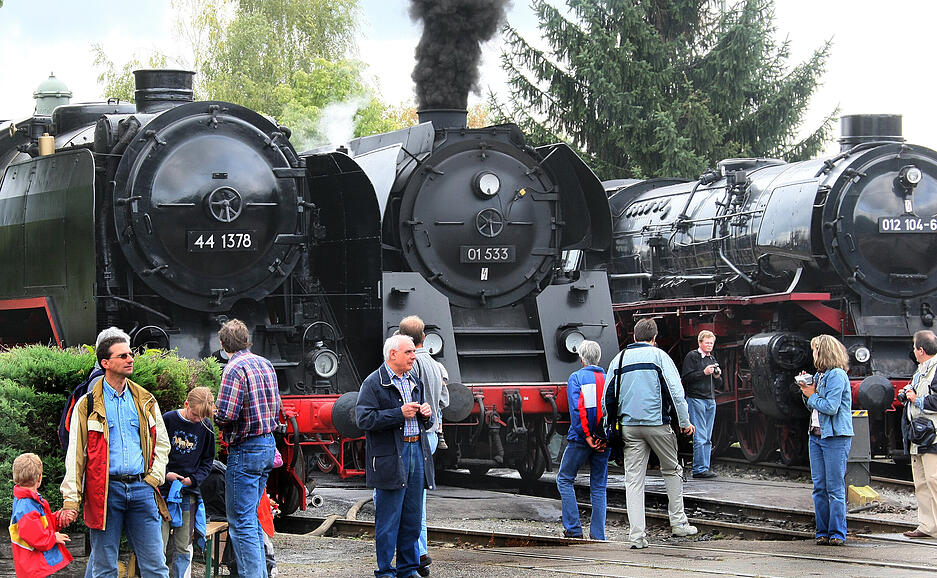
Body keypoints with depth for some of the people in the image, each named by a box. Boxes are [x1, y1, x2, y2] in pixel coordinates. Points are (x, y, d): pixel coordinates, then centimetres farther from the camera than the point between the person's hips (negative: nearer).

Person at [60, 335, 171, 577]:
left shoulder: (145, 401, 12)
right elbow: (75, 455, 0)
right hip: (106, 491, -3)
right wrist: (71, 500, -7)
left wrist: (154, 476, 4)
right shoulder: (88, 405, 2)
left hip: (142, 487, 3)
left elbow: (162, 443, 21)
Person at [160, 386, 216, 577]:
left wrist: (193, 479, -3)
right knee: (159, 545, -6)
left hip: (189, 492, 3)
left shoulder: (205, 427, 4)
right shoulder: (167, 420, -5)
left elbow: (207, 460, 13)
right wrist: (164, 473, -11)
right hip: (163, 490, -3)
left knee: (183, 547, 5)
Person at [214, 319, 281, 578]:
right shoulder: (265, 364, 11)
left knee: (241, 522, -6)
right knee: (251, 517, 18)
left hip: (245, 450, -9)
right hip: (268, 444, 9)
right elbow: (276, 406, 18)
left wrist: (214, 415, -1)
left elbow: (226, 415, -22)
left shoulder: (235, 369, -15)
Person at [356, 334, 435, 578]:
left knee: (412, 518, 9)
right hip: (390, 457, -7)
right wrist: (400, 413, -18)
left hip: (417, 450, 7)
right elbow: (364, 419, -15)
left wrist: (426, 414, 2)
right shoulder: (373, 383, -4)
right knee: (389, 519, -4)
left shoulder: (414, 382, 18)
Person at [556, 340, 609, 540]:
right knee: (598, 487, 9)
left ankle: (573, 528, 2)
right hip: (604, 440, 4)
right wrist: (606, 439, -1)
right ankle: (598, 535, 5)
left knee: (565, 479, 10)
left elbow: (577, 409, -14)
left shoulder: (576, 378, -3)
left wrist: (587, 436, -13)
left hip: (580, 440, -4)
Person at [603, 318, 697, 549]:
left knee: (633, 479, 2)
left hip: (629, 426, 3)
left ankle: (637, 535, -5)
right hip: (657, 424, -3)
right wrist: (684, 422, -4)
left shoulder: (619, 359, 11)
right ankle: (678, 522, 17)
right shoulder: (658, 356, 0)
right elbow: (676, 391, -8)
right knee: (672, 471, 17)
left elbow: (607, 398, 11)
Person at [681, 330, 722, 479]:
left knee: (707, 438, 6)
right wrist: (704, 373, -17)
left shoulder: (712, 359, 20)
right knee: (700, 437, -10)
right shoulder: (692, 356, -1)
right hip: (696, 399, -7)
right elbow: (685, 377, -11)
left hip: (710, 400, 7)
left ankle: (705, 468, 7)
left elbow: (718, 385, 22)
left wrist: (717, 376, 0)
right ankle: (699, 469, -10)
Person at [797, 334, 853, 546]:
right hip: (816, 434, 9)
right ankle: (823, 532, 13)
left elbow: (831, 407, -20)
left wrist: (812, 396, -6)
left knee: (835, 487, -4)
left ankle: (837, 533, 0)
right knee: (819, 487, 8)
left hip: (836, 436, -9)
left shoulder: (837, 375, -12)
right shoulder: (819, 375, 15)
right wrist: (807, 391, 3)